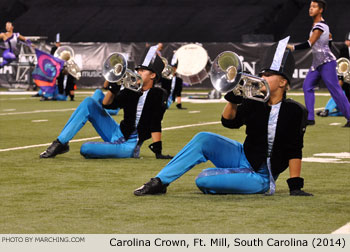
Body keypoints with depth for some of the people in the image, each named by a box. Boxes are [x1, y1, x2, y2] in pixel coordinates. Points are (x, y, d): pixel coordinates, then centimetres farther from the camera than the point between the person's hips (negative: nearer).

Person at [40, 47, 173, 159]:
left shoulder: (156, 95, -9)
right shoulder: (131, 92, 10)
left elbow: (155, 124, -17)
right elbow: (107, 104, 1)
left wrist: (157, 151, -23)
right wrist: (114, 86, -12)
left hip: (130, 145, -8)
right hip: (117, 133, 8)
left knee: (86, 149, -27)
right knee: (89, 102, -4)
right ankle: (60, 143, -7)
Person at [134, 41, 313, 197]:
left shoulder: (294, 111, -13)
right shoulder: (255, 103, 4)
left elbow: (294, 151, -14)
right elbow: (229, 122, -2)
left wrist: (295, 185, -17)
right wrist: (233, 100, -19)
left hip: (260, 177, -6)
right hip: (242, 157, 6)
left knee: (203, 180, -24)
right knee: (203, 139, -16)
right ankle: (159, 182, -12)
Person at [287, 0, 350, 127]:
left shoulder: (320, 26, -16)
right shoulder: (316, 24, 13)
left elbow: (309, 44, -23)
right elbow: (329, 36, 30)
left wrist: (292, 47, -20)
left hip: (326, 62, -10)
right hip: (317, 63, 10)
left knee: (335, 90, -9)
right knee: (307, 86, 3)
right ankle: (310, 118, 2)